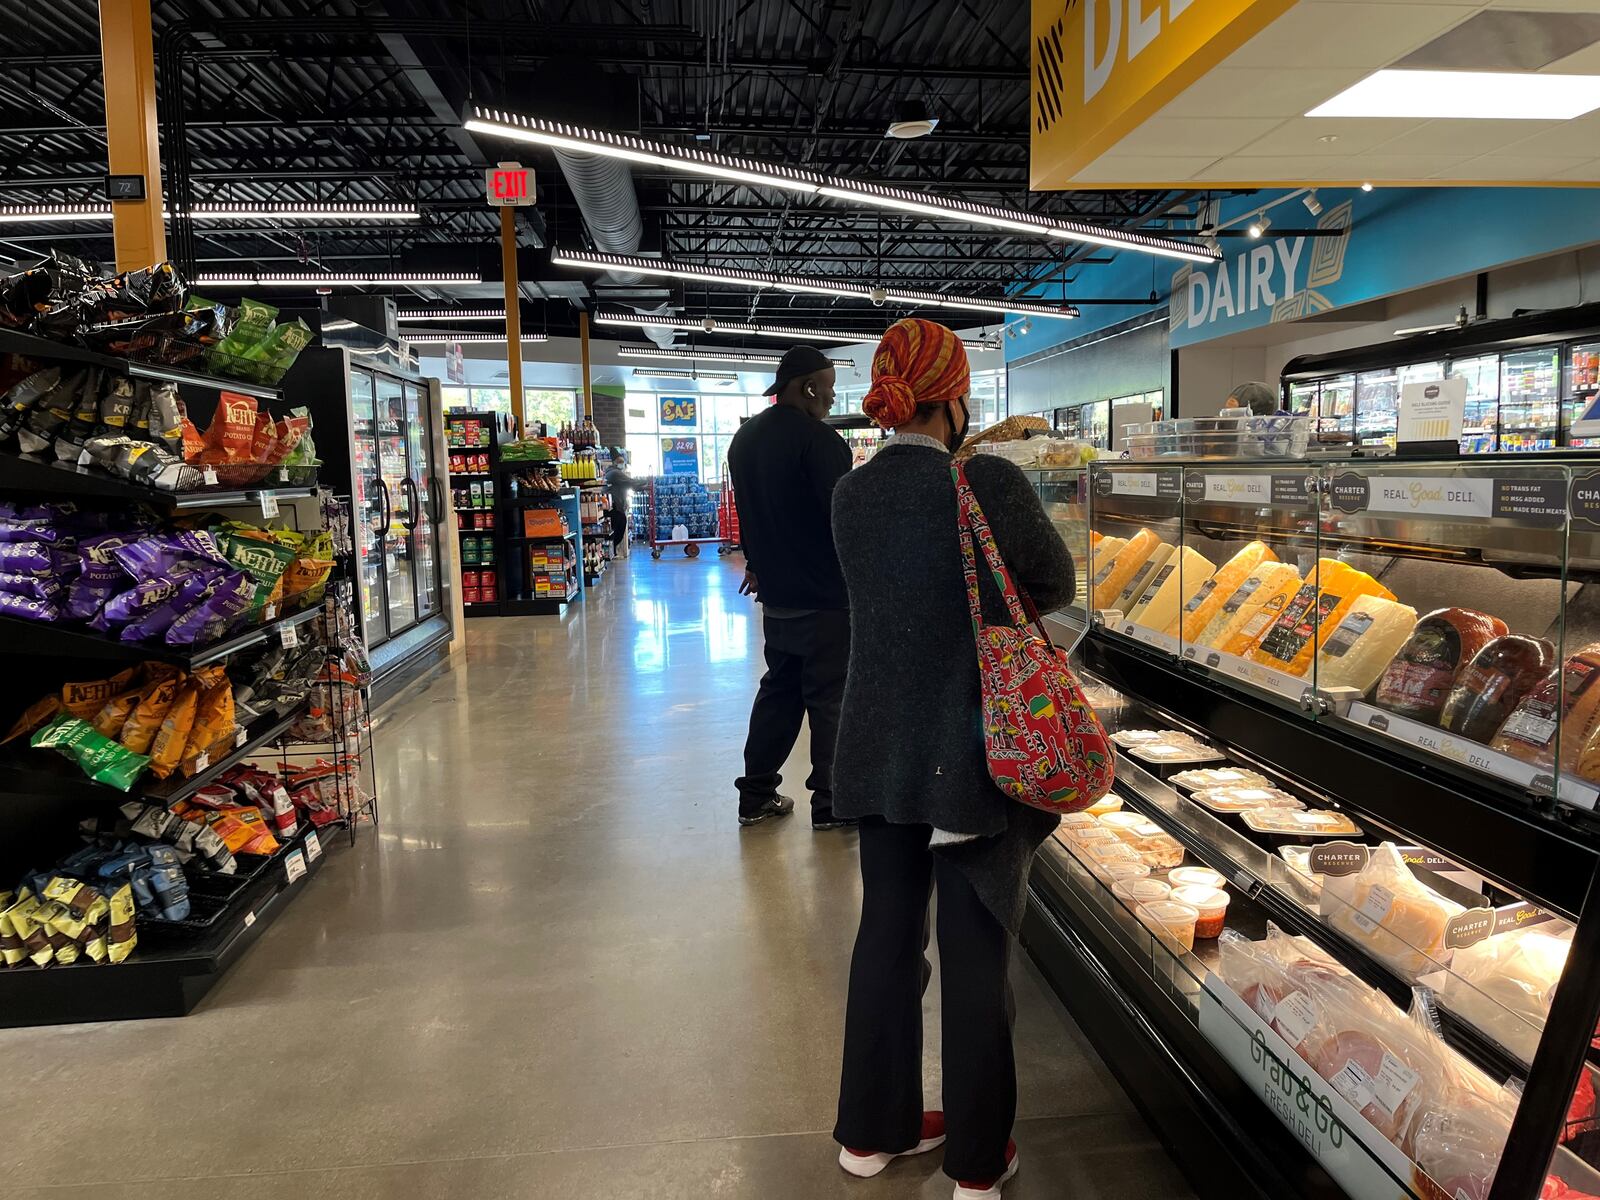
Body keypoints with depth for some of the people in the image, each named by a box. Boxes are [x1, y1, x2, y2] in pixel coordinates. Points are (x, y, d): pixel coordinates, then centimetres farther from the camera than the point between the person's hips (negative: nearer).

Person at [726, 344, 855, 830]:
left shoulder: (745, 438, 10)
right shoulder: (818, 440, -17)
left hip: (775, 593, 8)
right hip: (824, 595, -8)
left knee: (779, 689, 17)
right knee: (830, 699, 2)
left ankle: (755, 795, 21)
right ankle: (830, 803, 10)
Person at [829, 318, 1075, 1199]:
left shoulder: (850, 493, -1)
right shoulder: (991, 484, -17)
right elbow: (1057, 586, -3)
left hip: (877, 753, 5)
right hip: (970, 755, -5)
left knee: (886, 933, 18)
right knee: (974, 954, 9)